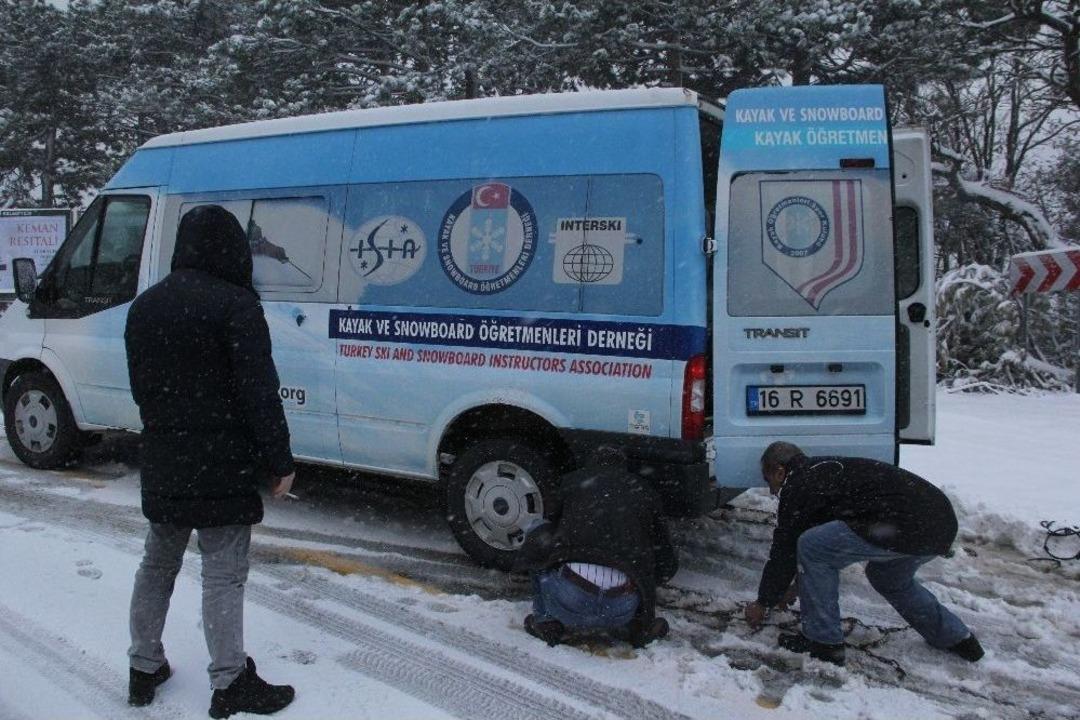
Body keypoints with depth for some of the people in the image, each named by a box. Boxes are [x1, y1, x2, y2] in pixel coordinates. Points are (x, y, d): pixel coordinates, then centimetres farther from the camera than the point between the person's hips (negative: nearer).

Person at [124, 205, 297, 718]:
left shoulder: (144, 306, 11)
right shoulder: (235, 304, -14)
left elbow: (141, 386, 18)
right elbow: (258, 392, -17)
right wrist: (279, 461, -12)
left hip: (162, 462, 7)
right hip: (221, 466, -7)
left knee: (157, 564, 20)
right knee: (223, 575, 0)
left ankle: (144, 668, 31)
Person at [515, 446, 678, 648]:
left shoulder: (573, 479, 18)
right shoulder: (644, 492, 21)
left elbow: (553, 525, 35)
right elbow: (668, 564, 24)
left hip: (569, 601, -2)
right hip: (621, 610, 2)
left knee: (537, 535, 23)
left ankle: (548, 621, 15)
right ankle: (637, 625, 13)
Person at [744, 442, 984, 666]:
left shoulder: (797, 487, 2)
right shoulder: (824, 469, 29)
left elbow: (783, 550, 7)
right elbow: (828, 541, 41)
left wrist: (762, 603, 21)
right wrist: (798, 585, 49)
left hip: (909, 526, -10)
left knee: (811, 546, 0)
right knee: (889, 578, 35)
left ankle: (823, 642, 8)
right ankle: (957, 638, 39)